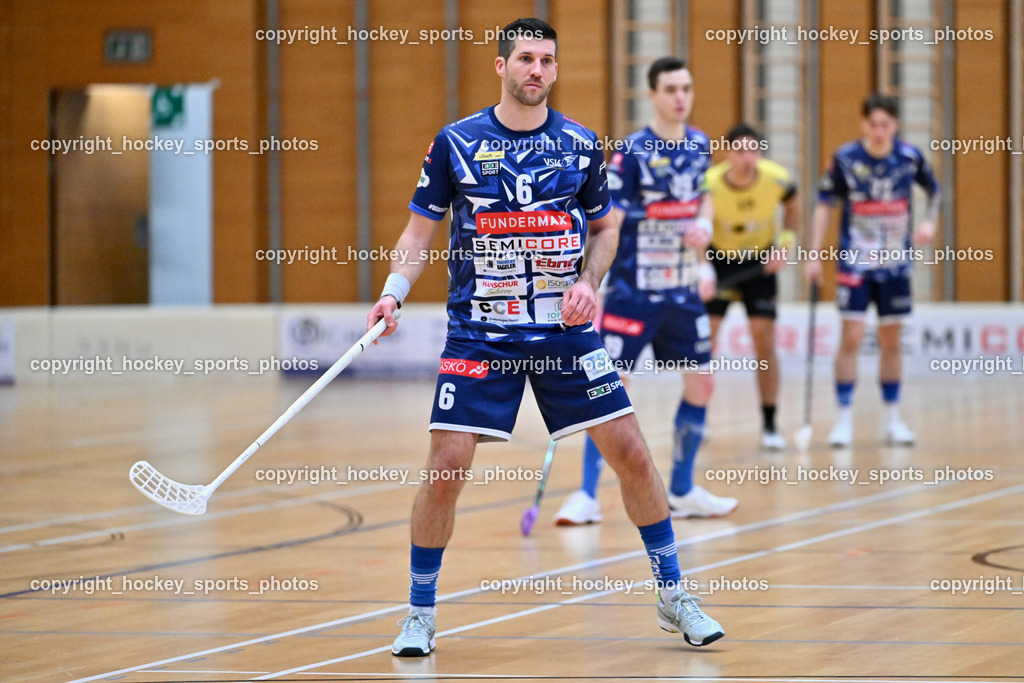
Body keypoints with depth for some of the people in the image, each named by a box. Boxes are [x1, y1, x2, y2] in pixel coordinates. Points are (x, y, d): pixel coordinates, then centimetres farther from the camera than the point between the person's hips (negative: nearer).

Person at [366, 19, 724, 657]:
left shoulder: (581, 144, 3)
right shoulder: (455, 144, -2)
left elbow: (605, 226, 15)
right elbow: (422, 228, 5)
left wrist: (588, 282, -3)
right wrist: (394, 292, -10)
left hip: (565, 329, 2)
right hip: (478, 333, -2)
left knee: (630, 450, -2)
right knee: (447, 464, -10)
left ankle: (673, 596, 15)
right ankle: (421, 612, 8)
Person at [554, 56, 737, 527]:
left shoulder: (699, 146, 5)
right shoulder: (632, 153, -14)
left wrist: (704, 226, 1)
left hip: (683, 291, 6)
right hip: (633, 292, -6)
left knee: (700, 384, 7)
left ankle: (682, 492, 21)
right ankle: (587, 496, -1)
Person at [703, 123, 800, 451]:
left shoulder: (777, 178, -22)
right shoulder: (709, 185, -28)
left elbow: (792, 204, 2)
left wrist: (786, 243, -11)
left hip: (760, 261, 1)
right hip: (719, 258, -1)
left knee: (764, 341, -5)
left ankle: (770, 426, 3)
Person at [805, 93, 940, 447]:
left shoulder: (910, 157, -4)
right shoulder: (845, 159, -10)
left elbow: (933, 189, 14)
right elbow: (824, 205, -1)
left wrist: (930, 221, -3)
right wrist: (815, 254, -4)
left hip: (896, 264, 2)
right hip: (855, 262, -2)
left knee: (891, 342, 8)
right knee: (851, 338, -9)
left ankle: (892, 419, 18)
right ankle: (844, 419, -1)